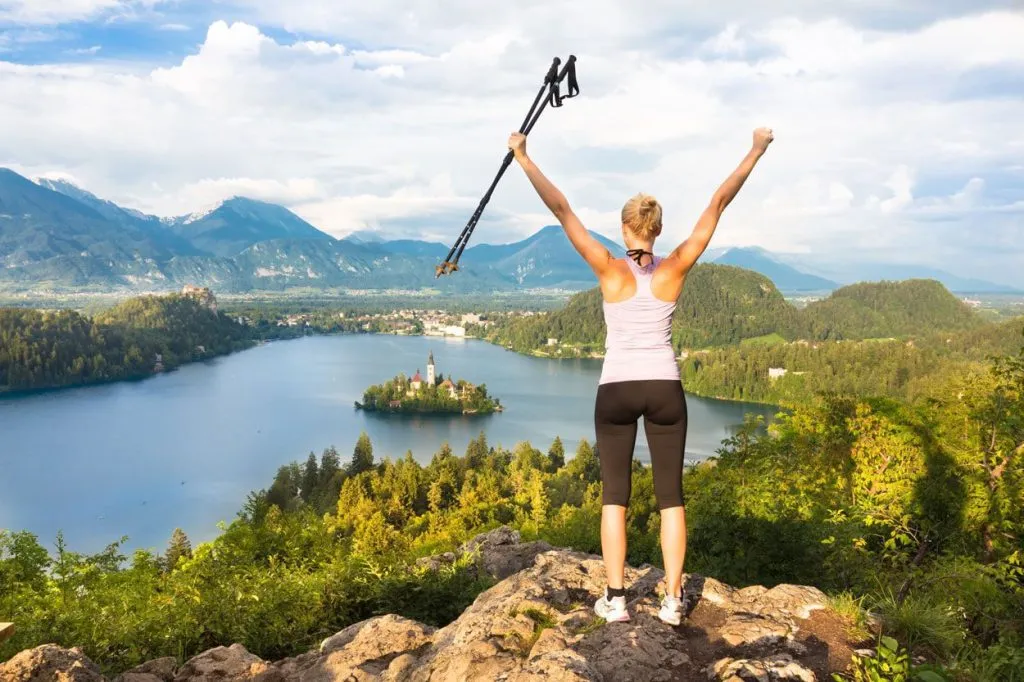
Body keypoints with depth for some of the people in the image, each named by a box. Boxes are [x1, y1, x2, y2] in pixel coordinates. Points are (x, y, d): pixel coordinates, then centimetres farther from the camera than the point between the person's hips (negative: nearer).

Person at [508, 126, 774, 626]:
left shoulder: (610, 270, -9)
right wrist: (757, 150, 7)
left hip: (616, 390, -1)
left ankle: (615, 599, 8)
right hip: (664, 388, 2)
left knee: (614, 495, 7)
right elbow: (719, 203, 1)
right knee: (670, 496, 8)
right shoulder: (675, 269, -4)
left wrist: (522, 156, -5)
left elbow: (560, 209, -9)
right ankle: (672, 600, 10)